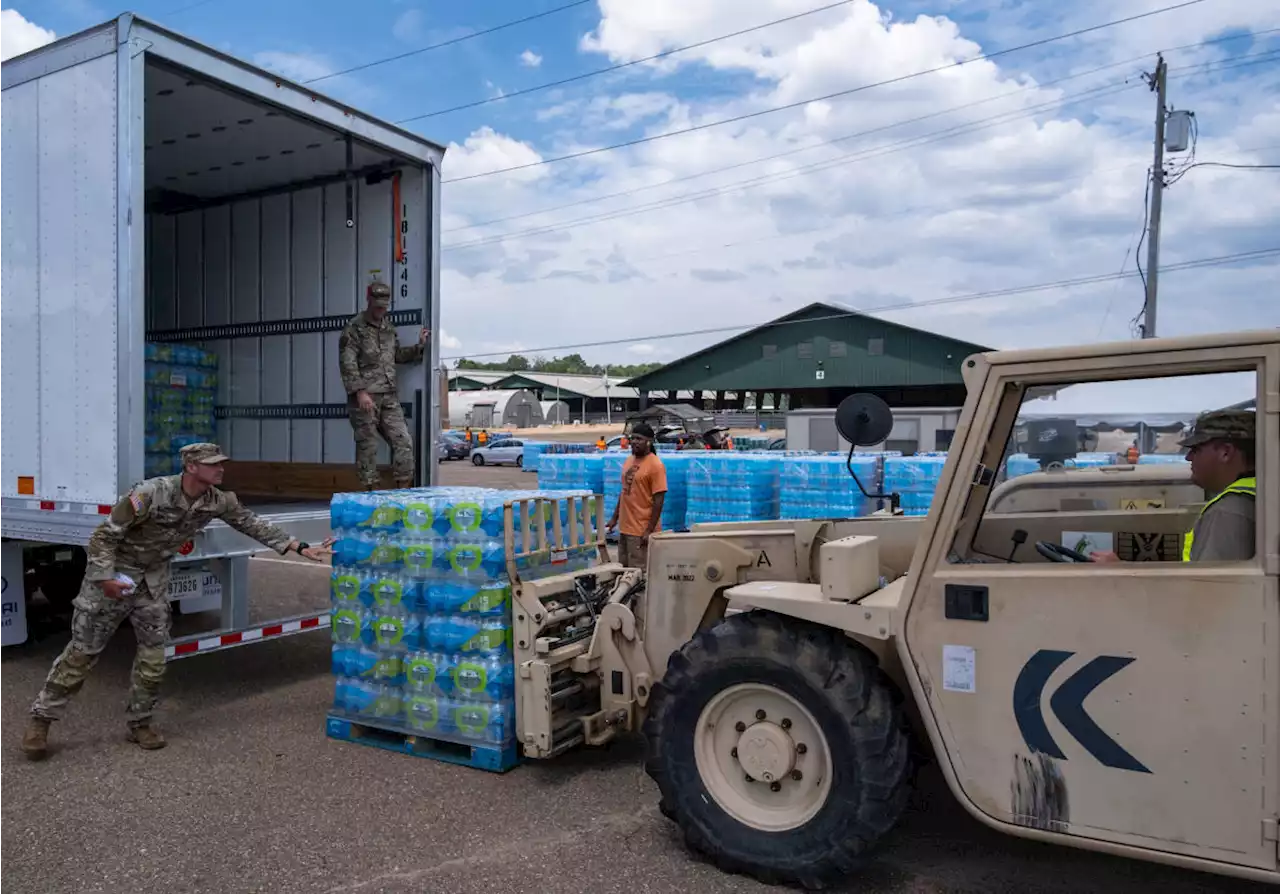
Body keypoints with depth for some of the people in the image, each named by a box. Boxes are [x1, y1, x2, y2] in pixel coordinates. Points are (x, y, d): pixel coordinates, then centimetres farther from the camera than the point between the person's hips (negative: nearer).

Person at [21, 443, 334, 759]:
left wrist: (300, 548, -7)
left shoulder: (218, 502, -13)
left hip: (154, 578, 5)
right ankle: (41, 718, 18)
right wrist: (104, 578, -25)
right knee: (83, 650, 2)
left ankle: (139, 722, 19)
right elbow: (104, 534, -21)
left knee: (153, 654, 4)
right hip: (114, 572, -5)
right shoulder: (151, 494, -30)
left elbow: (252, 524, -4)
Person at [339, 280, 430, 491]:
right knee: (367, 446, 0)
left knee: (403, 441, 1)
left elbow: (397, 355, 28)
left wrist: (418, 346, 13)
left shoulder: (389, 327, 17)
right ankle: (371, 489, 8)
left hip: (389, 396, 6)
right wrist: (360, 392, -19)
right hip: (365, 397, -6)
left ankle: (403, 487, 8)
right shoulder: (355, 328, -4)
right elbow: (347, 364, -11)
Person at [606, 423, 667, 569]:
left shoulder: (655, 465, -14)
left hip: (642, 531, -8)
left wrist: (649, 530, -19)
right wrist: (615, 518, 16)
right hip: (625, 527, 8)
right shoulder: (629, 461, 11)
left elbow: (658, 500, -17)